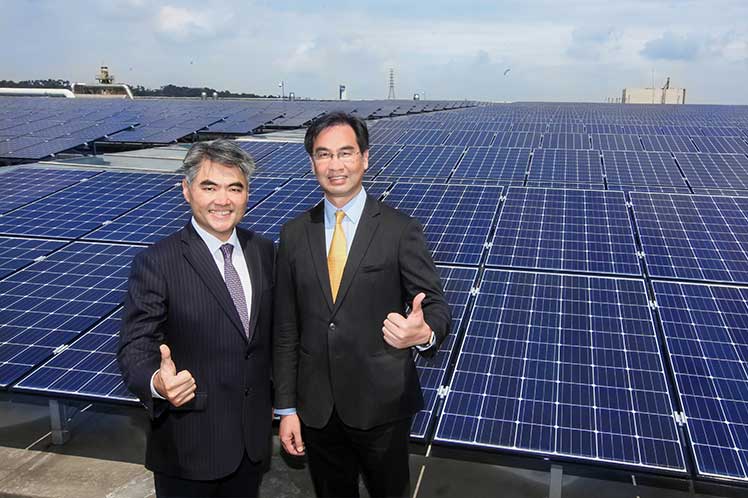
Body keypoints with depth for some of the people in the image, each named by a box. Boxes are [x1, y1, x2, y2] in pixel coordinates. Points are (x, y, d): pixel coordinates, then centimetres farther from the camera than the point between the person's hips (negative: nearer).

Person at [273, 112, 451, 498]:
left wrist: (425, 333, -33)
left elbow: (435, 303, -9)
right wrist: (286, 408, 3)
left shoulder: (401, 230, -8)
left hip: (382, 407, -2)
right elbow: (285, 329, 3)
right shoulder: (294, 234, 1)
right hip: (316, 409, 3)